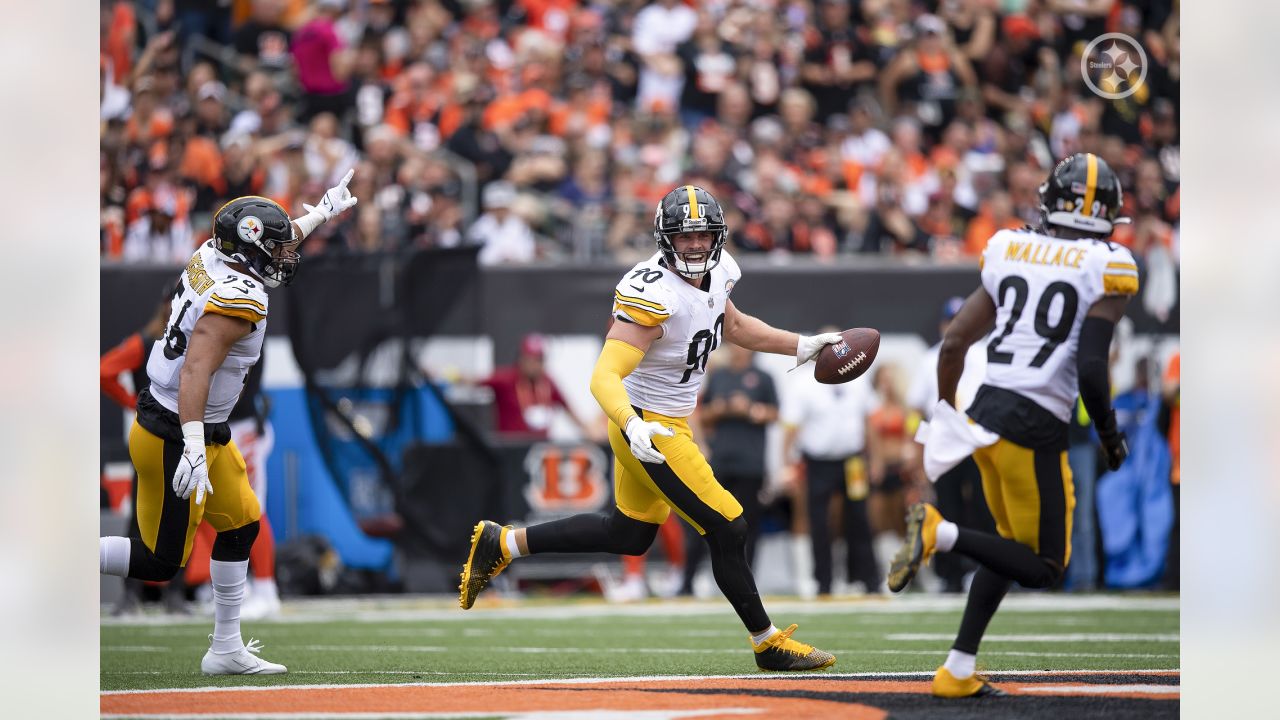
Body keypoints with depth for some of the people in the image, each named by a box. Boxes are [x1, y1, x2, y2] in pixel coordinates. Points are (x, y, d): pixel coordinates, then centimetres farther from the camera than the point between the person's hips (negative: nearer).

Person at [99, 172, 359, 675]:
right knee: (160, 562, -3)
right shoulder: (240, 301, -23)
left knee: (241, 525, 17)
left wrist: (319, 214, 37)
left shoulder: (211, 259, 3)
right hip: (172, 438, -10)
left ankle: (226, 651, 24)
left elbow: (268, 244, 26)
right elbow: (196, 370, -32)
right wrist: (193, 449, -38)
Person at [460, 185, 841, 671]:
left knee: (630, 534, 23)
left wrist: (802, 346, 17)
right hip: (649, 427, -10)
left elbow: (731, 325, 22)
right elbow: (604, 377, -35)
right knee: (726, 531, -5)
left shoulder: (717, 271, -1)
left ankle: (502, 544, 31)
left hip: (665, 423, 10)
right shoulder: (653, 295, -29)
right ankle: (769, 644, 11)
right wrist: (633, 426, -52)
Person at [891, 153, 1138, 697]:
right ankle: (941, 533, -17)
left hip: (985, 410, 6)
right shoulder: (1105, 268, -7)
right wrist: (1110, 435, 0)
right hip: (1035, 429, -6)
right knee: (1043, 568, 7)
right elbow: (1090, 368, -16)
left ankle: (958, 671, 15)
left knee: (1014, 545, 23)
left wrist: (945, 417, 20)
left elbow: (953, 341, 8)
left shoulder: (1010, 251, 9)